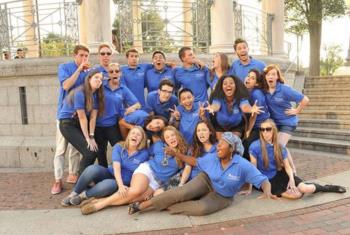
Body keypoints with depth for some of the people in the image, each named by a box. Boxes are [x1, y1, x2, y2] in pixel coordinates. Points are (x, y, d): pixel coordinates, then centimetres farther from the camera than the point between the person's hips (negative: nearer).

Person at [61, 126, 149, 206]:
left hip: (124, 184, -2)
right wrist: (121, 185, -33)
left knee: (109, 185, -37)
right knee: (93, 169, -30)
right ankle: (74, 193, -9)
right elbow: (116, 167, -17)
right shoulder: (119, 147, -4)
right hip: (110, 174, 2)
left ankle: (83, 195, -13)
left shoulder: (144, 153, -7)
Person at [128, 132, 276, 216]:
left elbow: (264, 181, -24)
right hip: (206, 181, 2)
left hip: (221, 197, -2)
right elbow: (196, 162, 7)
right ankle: (142, 205, -24)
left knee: (202, 208, -35)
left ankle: (165, 207, -21)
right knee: (182, 193, -27)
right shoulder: (212, 158, -9)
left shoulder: (243, 165, -23)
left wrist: (267, 192, -47)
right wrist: (176, 154, -1)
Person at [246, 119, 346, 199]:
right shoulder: (255, 147, -16)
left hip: (280, 174, 4)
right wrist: (250, 189, -11)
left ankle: (326, 187, 12)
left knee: (305, 189, -18)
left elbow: (287, 166, 1)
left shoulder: (280, 147, -2)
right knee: (296, 194, -26)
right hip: (268, 181, -4)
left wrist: (291, 179, -19)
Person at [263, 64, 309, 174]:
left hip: (288, 122, -5)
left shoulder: (284, 89, -21)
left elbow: (305, 100, -17)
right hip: (274, 122, 5)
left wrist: (296, 111, -9)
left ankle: (292, 170, 6)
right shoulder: (264, 89, -9)